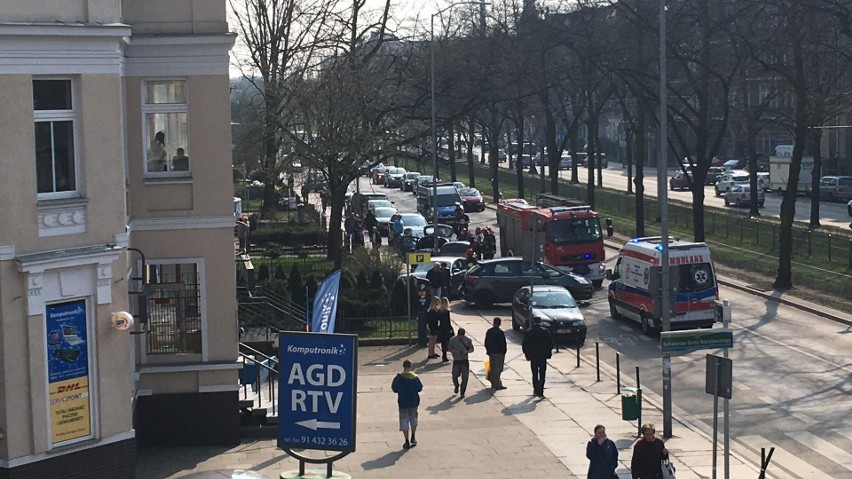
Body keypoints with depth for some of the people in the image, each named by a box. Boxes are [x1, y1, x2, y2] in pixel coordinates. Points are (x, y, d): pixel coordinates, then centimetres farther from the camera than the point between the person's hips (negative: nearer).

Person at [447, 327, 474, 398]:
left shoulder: (468, 340, 0)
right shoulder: (453, 339, -3)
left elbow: (472, 349, 5)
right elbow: (450, 349, 1)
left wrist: (467, 351, -16)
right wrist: (455, 351, -20)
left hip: (465, 361, 0)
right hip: (456, 361, 0)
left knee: (464, 378, -4)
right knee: (455, 376, 0)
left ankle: (462, 393, 8)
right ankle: (456, 386, 35)